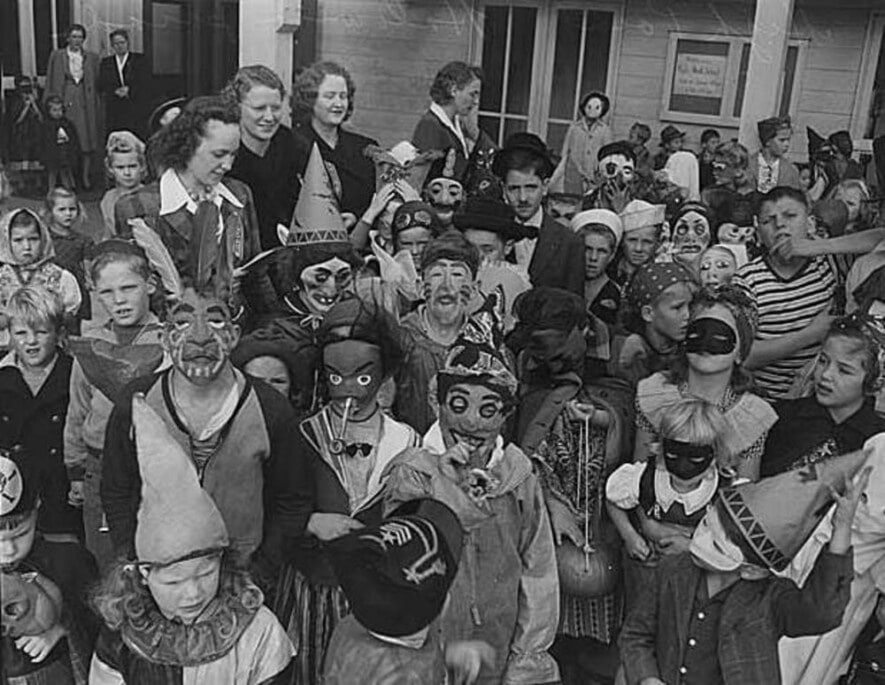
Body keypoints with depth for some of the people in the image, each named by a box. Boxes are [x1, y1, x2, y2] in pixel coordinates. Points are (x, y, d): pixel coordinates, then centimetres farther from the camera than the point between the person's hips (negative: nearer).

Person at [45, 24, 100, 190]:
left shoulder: (92, 57, 9)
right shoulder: (56, 55, 6)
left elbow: (97, 83, 10)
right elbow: (50, 82, 6)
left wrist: (95, 103, 1)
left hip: (85, 103, 1)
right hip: (64, 103, -1)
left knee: (87, 142, 1)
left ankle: (85, 177, 11)